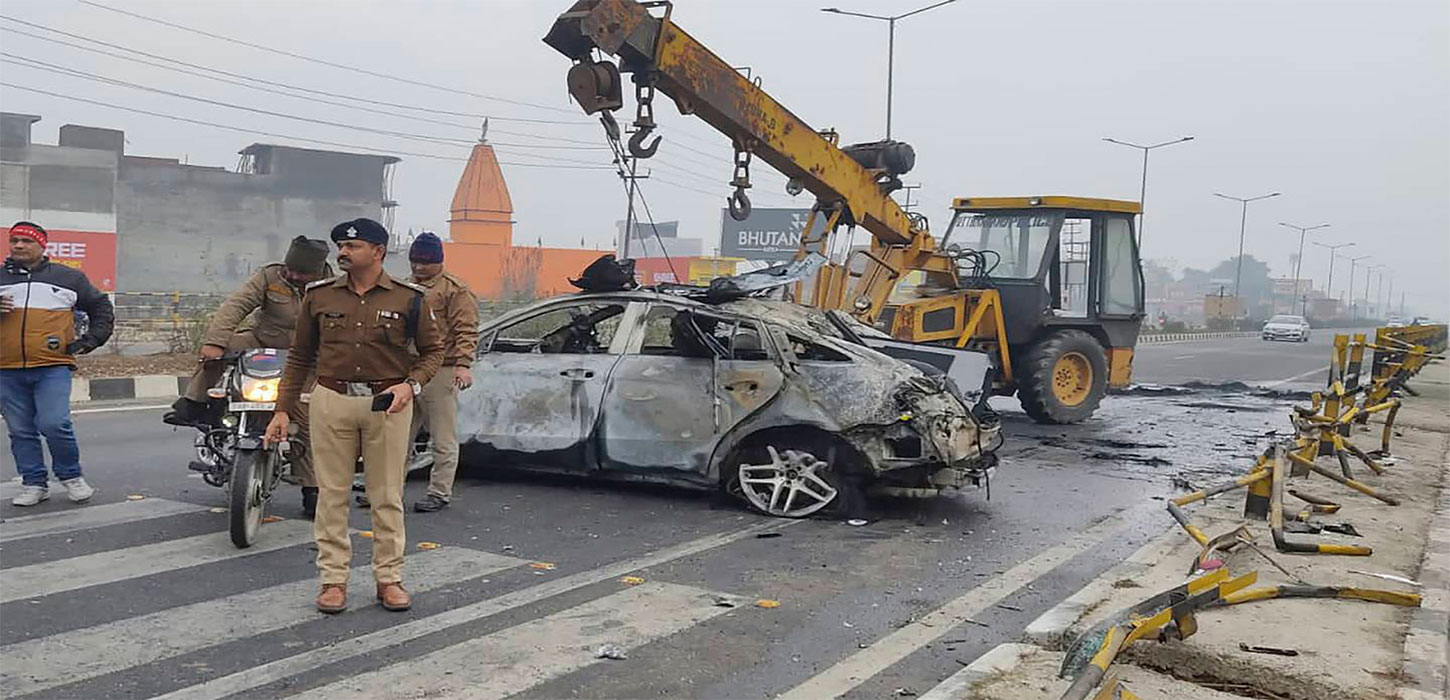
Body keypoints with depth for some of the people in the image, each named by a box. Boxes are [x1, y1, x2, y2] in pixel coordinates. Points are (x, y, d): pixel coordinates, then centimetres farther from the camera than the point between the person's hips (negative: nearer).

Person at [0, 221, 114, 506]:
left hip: (53, 367, -2)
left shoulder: (69, 278, 10)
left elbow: (101, 307, 20)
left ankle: (71, 476, 6)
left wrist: (89, 340, 8)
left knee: (54, 425, -13)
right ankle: (34, 483, 16)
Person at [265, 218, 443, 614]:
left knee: (387, 496, 4)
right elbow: (299, 358, 11)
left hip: (388, 404, -1)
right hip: (332, 400, 1)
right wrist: (283, 410, 6)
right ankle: (333, 579, 14)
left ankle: (389, 578, 15)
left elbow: (433, 350, 8)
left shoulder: (408, 299, 2)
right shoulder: (319, 296, 8)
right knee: (332, 494, 4)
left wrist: (411, 385, -9)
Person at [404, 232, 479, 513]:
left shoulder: (455, 290, -2)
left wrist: (463, 364, -22)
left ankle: (439, 493, 5)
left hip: (441, 373, -7)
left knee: (443, 439, -1)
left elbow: (466, 332, -10)